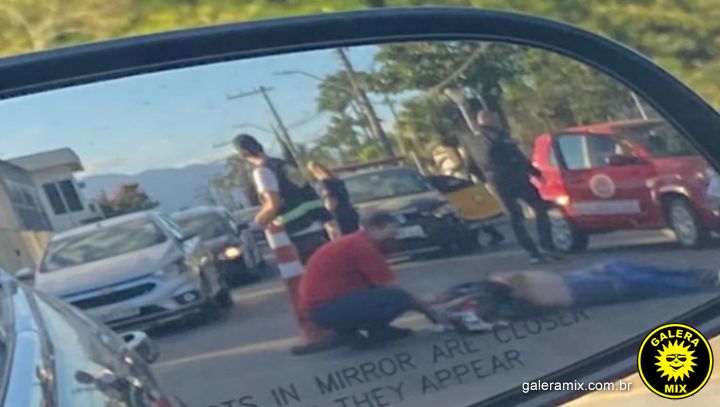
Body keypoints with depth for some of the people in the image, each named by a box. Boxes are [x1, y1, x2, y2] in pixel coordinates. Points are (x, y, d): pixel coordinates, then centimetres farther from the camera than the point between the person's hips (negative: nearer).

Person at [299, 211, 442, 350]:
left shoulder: (357, 242, 18)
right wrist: (424, 308, 1)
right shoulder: (362, 245, -13)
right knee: (399, 298, -17)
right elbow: (390, 288, -11)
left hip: (321, 307, 11)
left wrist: (418, 302, 12)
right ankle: (353, 333, -9)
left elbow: (380, 286, 19)